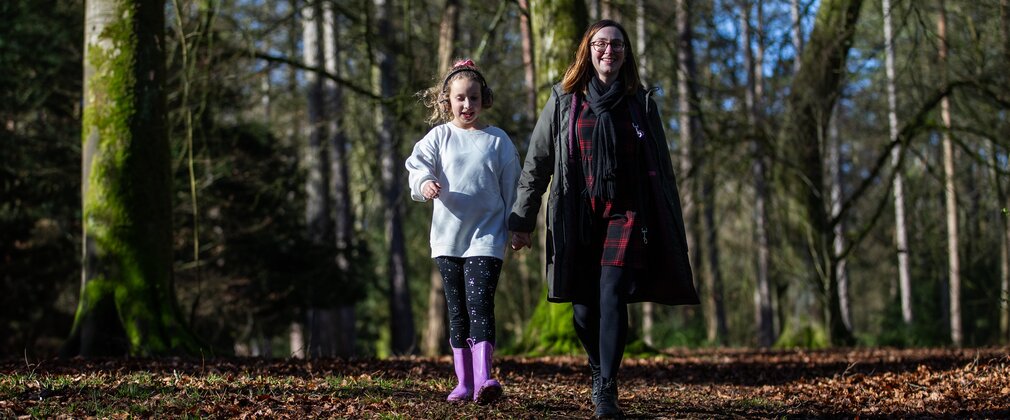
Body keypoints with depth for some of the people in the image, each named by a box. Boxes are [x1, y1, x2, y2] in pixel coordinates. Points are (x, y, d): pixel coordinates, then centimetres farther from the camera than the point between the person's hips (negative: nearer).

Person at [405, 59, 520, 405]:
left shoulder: (498, 140, 4)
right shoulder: (439, 137, 5)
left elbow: (512, 188, 8)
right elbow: (418, 165, -6)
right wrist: (425, 184, -28)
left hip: (487, 235, -2)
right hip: (448, 236, 2)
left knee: (480, 303, -16)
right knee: (457, 311, 7)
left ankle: (483, 378, -25)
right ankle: (464, 383, 13)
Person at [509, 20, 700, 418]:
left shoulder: (641, 103, 8)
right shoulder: (563, 101, 6)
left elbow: (662, 168, 12)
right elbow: (536, 163, 8)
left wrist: (673, 228, 10)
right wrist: (521, 220, 4)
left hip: (627, 213, -1)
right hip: (578, 217, 1)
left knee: (613, 297, -14)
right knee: (585, 306, 3)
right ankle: (599, 369, 30)